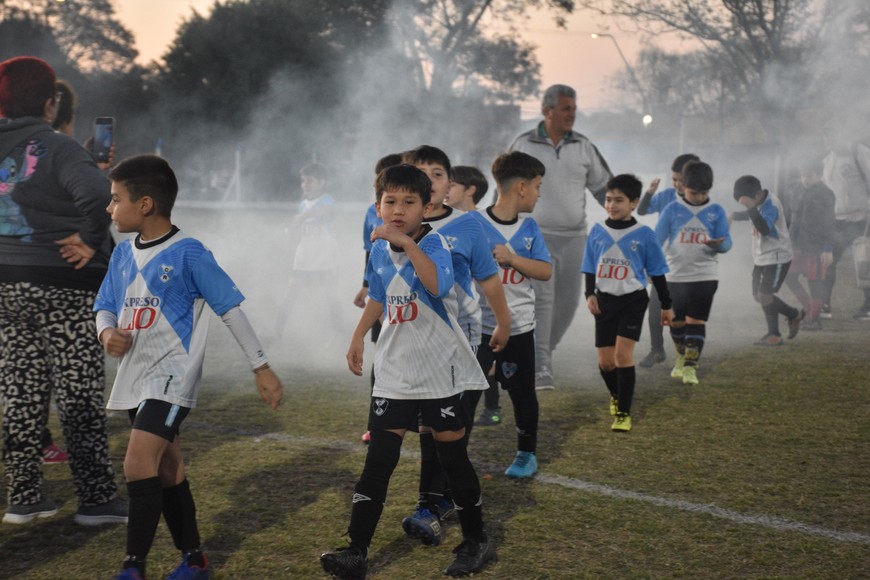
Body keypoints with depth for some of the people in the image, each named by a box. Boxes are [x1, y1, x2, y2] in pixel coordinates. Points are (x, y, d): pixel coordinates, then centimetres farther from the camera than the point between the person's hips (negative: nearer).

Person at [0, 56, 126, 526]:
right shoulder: (56, 149, -14)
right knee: (79, 395, 1)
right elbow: (95, 193, -31)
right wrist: (91, 241, -16)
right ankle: (97, 500, 7)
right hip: (61, 285, -6)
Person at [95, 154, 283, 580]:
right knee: (167, 469, 14)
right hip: (135, 375, 7)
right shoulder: (123, 253, 7)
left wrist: (261, 368, -9)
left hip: (171, 374, -7)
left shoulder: (188, 254, -13)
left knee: (139, 464, -19)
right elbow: (104, 308, 15)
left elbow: (230, 309, -10)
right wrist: (107, 333, -9)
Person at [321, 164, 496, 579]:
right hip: (394, 373, 5)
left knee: (453, 455, 5)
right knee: (378, 458, 0)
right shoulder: (379, 250, 4)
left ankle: (476, 541, 23)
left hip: (440, 370, -5)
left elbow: (439, 286, -36)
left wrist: (407, 243, -37)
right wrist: (358, 337, 18)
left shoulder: (434, 243, -15)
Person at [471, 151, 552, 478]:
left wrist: (512, 258, -15)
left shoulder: (529, 228, 3)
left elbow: (546, 271, -3)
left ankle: (527, 454, 29)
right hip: (479, 326, -4)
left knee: (523, 394, 12)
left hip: (519, 328, 4)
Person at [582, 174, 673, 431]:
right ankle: (616, 396, 36)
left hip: (633, 300, -3)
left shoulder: (644, 235, -7)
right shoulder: (597, 231, 0)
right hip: (605, 300, 3)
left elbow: (657, 272, 1)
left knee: (622, 353, -16)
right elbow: (590, 268, 8)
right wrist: (590, 295, -6)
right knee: (605, 361, 5)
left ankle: (624, 413, -6)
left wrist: (666, 305, 5)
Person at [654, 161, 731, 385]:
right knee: (676, 321, 10)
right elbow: (657, 239, 3)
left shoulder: (716, 211, 0)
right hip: (675, 275, 1)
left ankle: (690, 366, -3)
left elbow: (726, 244, -3)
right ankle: (682, 358, 33)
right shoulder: (672, 210, -1)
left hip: (705, 276, -1)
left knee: (696, 321, -7)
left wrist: (718, 244, -26)